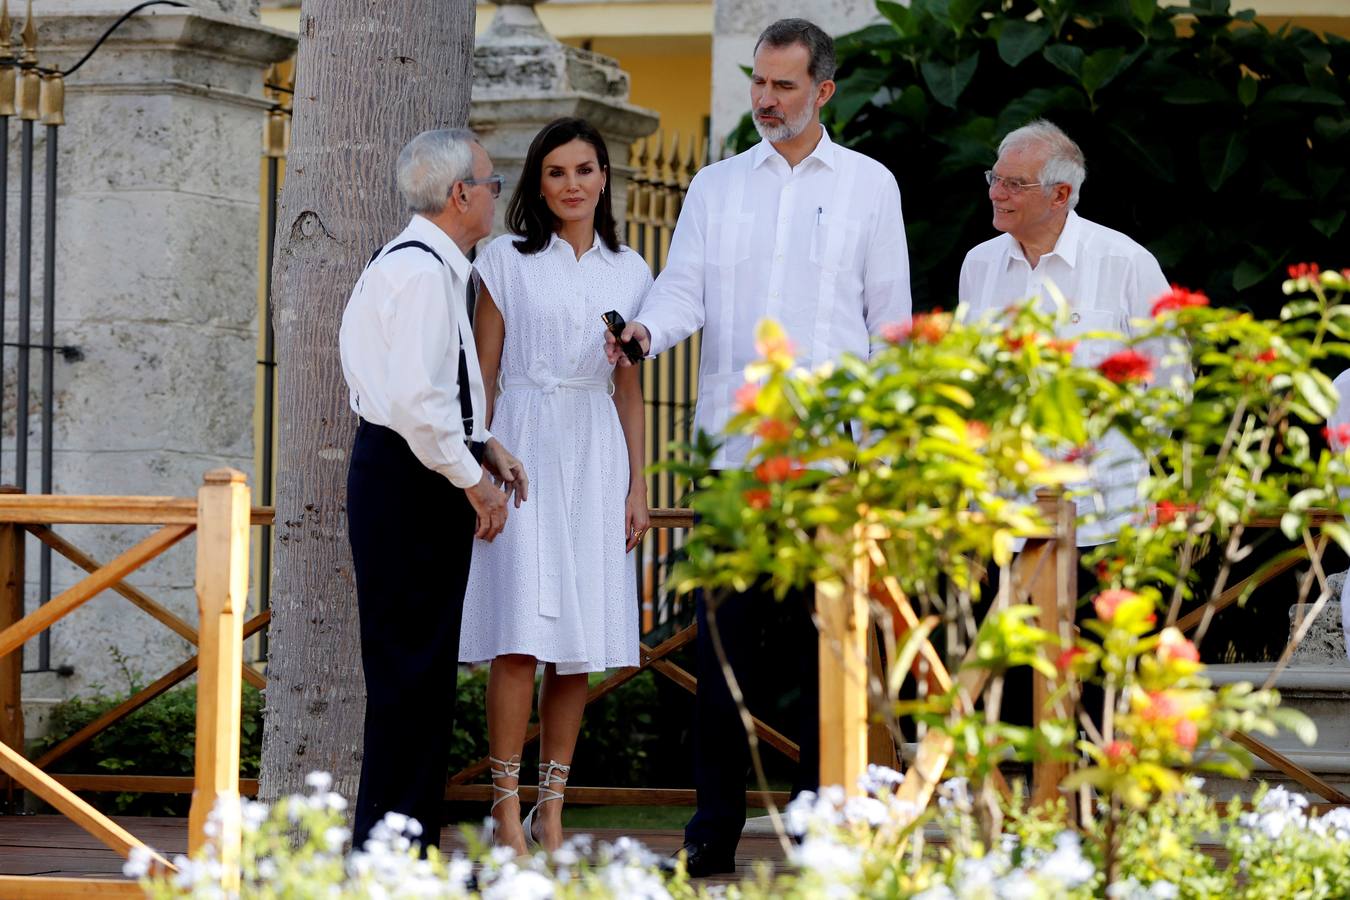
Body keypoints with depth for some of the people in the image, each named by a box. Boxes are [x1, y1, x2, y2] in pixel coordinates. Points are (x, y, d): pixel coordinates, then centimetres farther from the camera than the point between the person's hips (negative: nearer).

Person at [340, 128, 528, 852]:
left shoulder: (414, 264, 18)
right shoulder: (422, 270, -16)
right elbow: (416, 399, -24)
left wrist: (480, 442, 15)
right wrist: (473, 478, -14)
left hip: (399, 476, 11)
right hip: (411, 486, -11)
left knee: (421, 672, 13)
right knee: (411, 672, -9)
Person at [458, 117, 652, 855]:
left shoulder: (628, 271, 13)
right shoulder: (508, 260, 3)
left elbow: (629, 387, 15)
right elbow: (482, 375, 2)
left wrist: (636, 488, 10)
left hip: (595, 461, 3)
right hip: (522, 452, -3)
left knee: (578, 645, 2)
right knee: (519, 640, -11)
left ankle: (552, 810, 7)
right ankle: (507, 811, -8)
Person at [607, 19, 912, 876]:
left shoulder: (868, 186, 9)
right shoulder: (715, 187, 14)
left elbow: (890, 316, 9)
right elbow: (686, 288, 5)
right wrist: (647, 330, -19)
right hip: (734, 444, 2)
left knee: (823, 643, -1)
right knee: (724, 641, -1)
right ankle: (714, 828, 4)